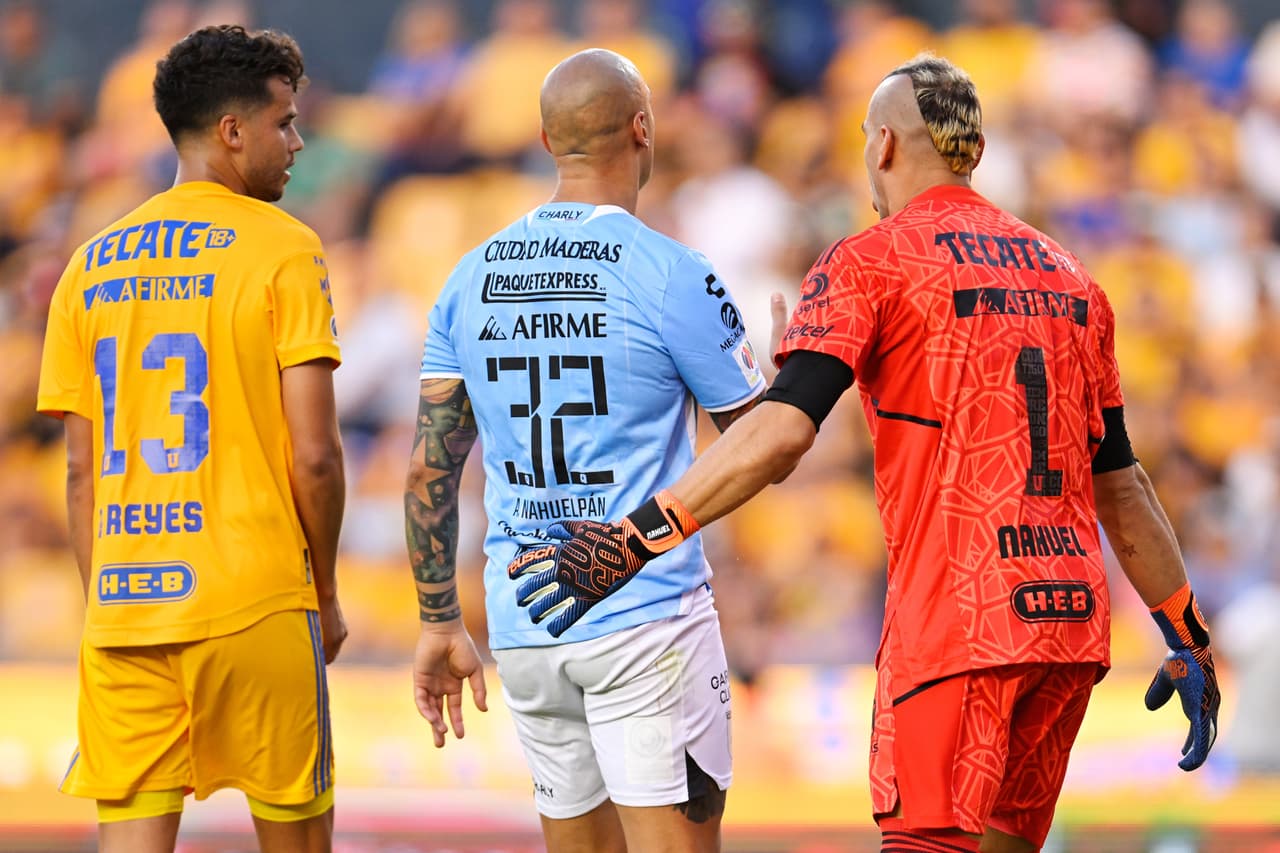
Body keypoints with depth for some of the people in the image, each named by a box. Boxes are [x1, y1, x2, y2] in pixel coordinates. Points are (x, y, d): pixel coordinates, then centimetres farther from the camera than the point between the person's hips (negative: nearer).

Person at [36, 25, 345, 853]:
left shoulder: (94, 265, 11)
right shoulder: (281, 249, -4)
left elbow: (81, 472, 11)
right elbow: (315, 456, -8)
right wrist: (326, 592, 4)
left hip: (121, 606, 4)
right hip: (254, 599, -4)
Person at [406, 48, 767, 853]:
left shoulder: (471, 278, 7)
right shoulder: (671, 274, -8)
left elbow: (430, 470, 8)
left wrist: (440, 623, 16)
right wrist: (755, 358, 22)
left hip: (522, 629, 6)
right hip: (646, 617, -6)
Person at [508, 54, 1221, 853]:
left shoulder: (871, 262, -1)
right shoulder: (1068, 276, 18)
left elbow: (781, 431, -16)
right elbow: (1119, 480, 19)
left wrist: (637, 538, -17)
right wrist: (1189, 636, 26)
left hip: (953, 617, -6)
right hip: (1073, 612, 6)